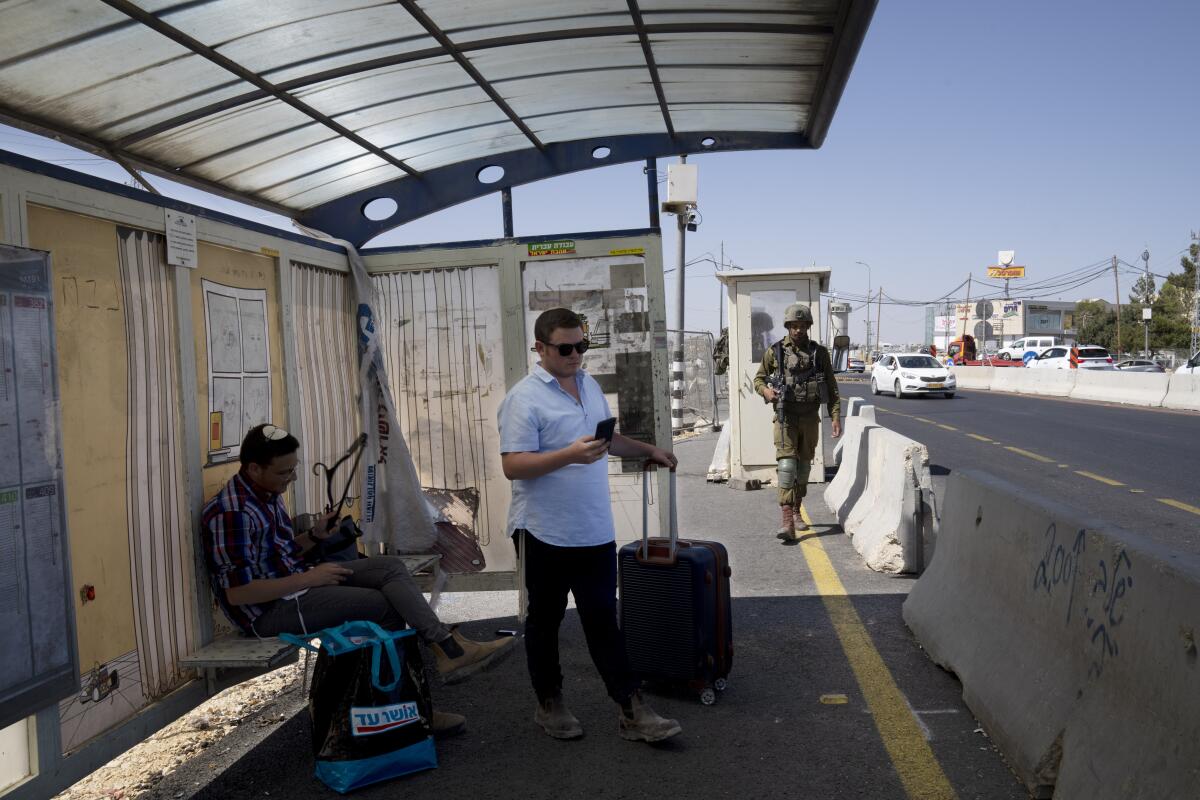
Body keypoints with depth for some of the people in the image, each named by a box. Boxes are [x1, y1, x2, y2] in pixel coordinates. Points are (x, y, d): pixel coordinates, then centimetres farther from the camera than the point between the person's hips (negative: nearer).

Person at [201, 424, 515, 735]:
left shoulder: (267, 493, 9)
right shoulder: (233, 513, -21)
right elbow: (236, 593, -25)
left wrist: (314, 536, 2)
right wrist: (308, 578, -20)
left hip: (297, 581, 9)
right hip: (271, 610, -9)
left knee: (390, 566, -6)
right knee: (386, 607, -13)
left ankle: (449, 648, -13)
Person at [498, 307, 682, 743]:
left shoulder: (589, 385, 11)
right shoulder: (524, 398, -14)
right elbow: (512, 465, -21)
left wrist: (648, 450, 20)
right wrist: (570, 455, -30)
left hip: (596, 531, 6)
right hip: (545, 532, -6)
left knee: (603, 621, 10)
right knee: (545, 620, 12)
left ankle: (631, 711, 15)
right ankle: (549, 704, 28)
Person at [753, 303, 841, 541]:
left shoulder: (819, 352, 4)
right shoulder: (775, 352, 0)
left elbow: (831, 387, 5)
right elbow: (758, 379, 9)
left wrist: (835, 416, -4)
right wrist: (766, 390, -14)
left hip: (810, 418, 3)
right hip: (786, 416, -3)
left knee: (804, 465, 13)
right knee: (786, 463, -14)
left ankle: (796, 512, 29)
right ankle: (786, 521, -21)